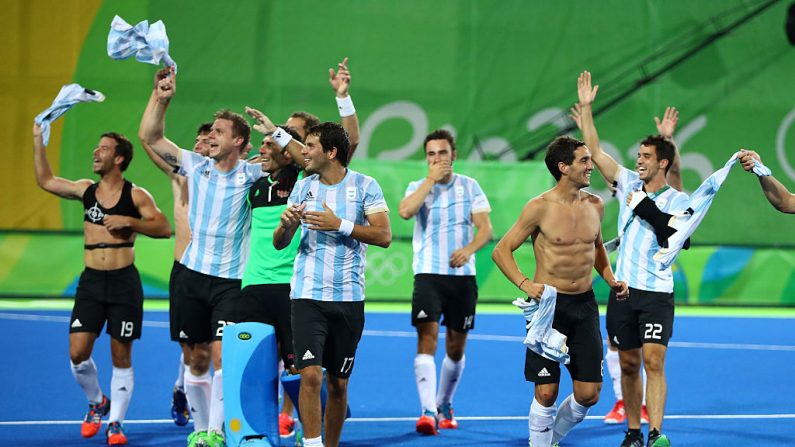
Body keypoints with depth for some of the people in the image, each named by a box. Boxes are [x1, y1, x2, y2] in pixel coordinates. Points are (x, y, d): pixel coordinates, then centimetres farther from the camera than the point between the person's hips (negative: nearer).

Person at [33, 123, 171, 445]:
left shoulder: (136, 196, -3)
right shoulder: (86, 191, 9)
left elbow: (164, 228, -9)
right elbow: (45, 181, 16)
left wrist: (129, 221, -18)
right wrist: (38, 139, 12)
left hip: (124, 281, -3)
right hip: (91, 281, 3)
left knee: (121, 357, 1)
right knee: (78, 353, -5)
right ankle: (97, 403, 21)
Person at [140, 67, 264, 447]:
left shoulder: (251, 175, -4)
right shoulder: (196, 166, 5)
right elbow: (150, 137, 6)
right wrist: (160, 97, -4)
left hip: (231, 280, -4)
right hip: (193, 274, 4)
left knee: (222, 352, -15)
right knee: (197, 359, 8)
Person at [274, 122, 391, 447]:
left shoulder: (365, 186, -1)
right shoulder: (303, 187, 7)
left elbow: (384, 236, -8)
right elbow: (279, 243, 10)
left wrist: (339, 224, -17)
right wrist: (286, 224, -13)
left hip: (349, 298, -1)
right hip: (307, 296, 1)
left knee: (338, 385, 6)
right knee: (310, 375, -15)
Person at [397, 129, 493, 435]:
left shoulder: (470, 186, 5)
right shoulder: (418, 187, 3)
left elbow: (486, 228, 0)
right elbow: (405, 211, -19)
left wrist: (468, 249, -19)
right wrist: (431, 179, -15)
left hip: (462, 275, 2)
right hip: (428, 273, -2)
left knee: (456, 347, 9)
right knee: (427, 337, -18)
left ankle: (444, 405, 30)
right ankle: (428, 412, -26)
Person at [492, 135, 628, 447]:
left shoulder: (594, 205, 6)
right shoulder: (540, 207, -10)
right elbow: (501, 250, -6)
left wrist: (611, 279, 9)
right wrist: (525, 284, -19)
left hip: (584, 304, 5)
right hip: (549, 304, -5)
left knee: (589, 394, 2)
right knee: (546, 393, -6)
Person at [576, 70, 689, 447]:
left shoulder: (677, 200, -1)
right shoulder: (628, 184, 9)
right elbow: (594, 151, 6)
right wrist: (586, 108, 1)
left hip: (658, 293, -4)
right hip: (623, 289, 4)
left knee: (654, 361, -14)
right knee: (629, 364, 7)